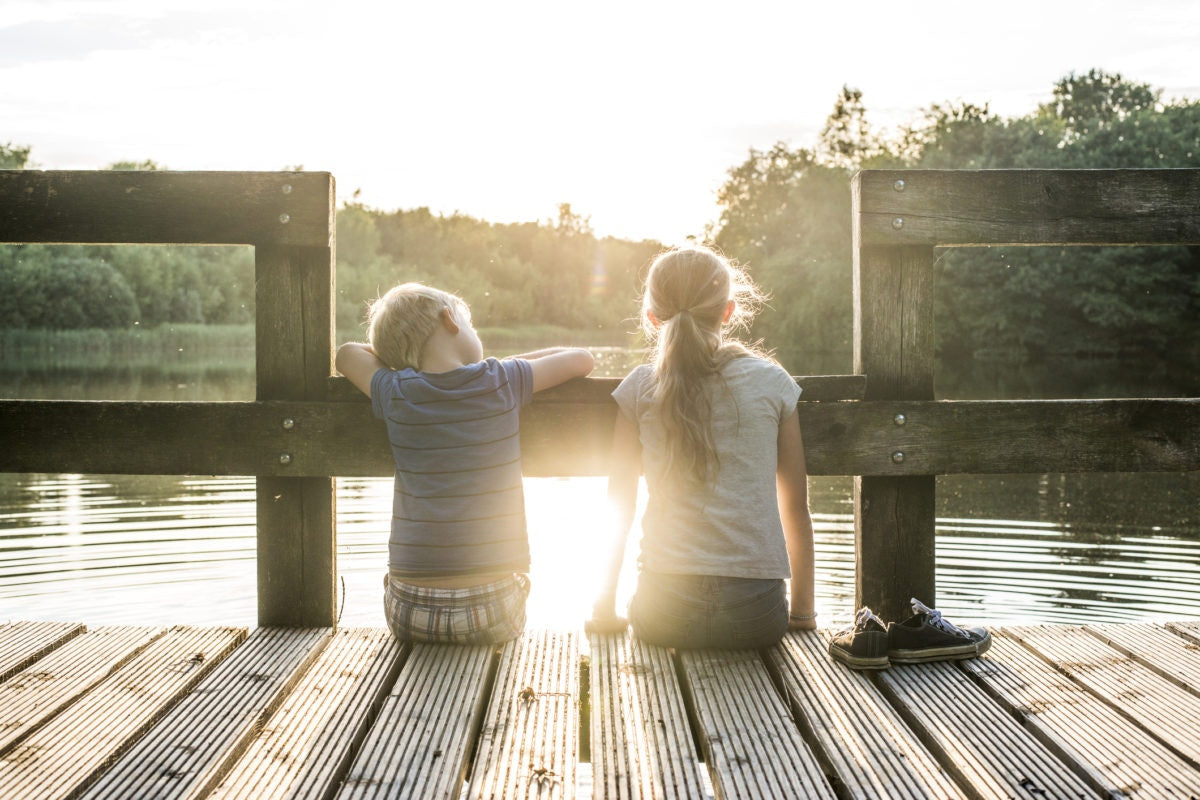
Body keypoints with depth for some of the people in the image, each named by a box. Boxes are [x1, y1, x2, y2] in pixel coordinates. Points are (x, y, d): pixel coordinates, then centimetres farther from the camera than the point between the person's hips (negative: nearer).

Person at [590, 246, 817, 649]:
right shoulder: (773, 382, 3)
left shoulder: (639, 389, 2)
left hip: (665, 613, 0)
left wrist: (605, 609, 16)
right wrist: (802, 609, 18)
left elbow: (619, 505, 6)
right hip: (757, 612, 0)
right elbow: (796, 506, 8)